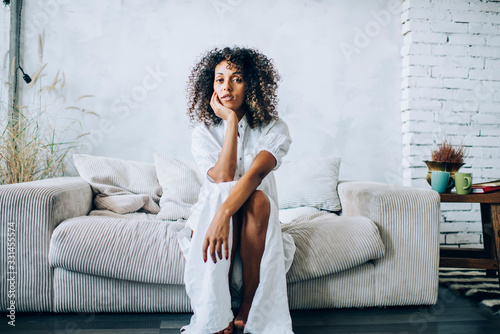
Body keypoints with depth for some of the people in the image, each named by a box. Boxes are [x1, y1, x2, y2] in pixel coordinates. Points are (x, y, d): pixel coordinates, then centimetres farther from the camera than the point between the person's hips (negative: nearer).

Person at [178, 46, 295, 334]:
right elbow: (223, 178, -21)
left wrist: (223, 215, -44)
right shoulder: (203, 132, -3)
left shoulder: (274, 129, -7)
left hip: (257, 224, -1)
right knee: (219, 193, -33)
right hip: (209, 217, 1)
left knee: (258, 199, -34)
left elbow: (255, 173, -28)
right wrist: (231, 120, -19)